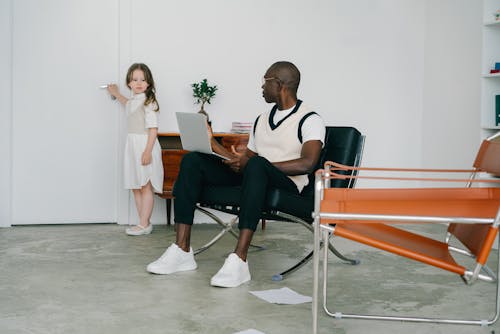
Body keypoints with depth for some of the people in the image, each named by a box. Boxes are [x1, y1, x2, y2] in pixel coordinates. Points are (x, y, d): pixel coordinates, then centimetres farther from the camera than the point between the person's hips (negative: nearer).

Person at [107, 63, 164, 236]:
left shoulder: (148, 101, -11)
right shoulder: (133, 101, 15)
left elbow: (153, 128, -18)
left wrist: (148, 151, -25)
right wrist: (116, 93, 52)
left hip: (145, 146, -9)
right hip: (132, 146, 9)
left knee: (146, 187, -4)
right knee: (135, 187, 9)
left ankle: (144, 224, 0)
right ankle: (144, 223, 14)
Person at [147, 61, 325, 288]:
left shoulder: (310, 120, -3)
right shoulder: (262, 120, 22)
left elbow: (307, 164, -20)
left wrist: (249, 163, -23)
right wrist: (212, 144, 9)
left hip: (286, 184, -7)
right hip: (251, 178, 7)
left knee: (256, 165, -40)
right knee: (193, 160, -9)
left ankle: (239, 260, -44)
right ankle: (182, 250, -19)